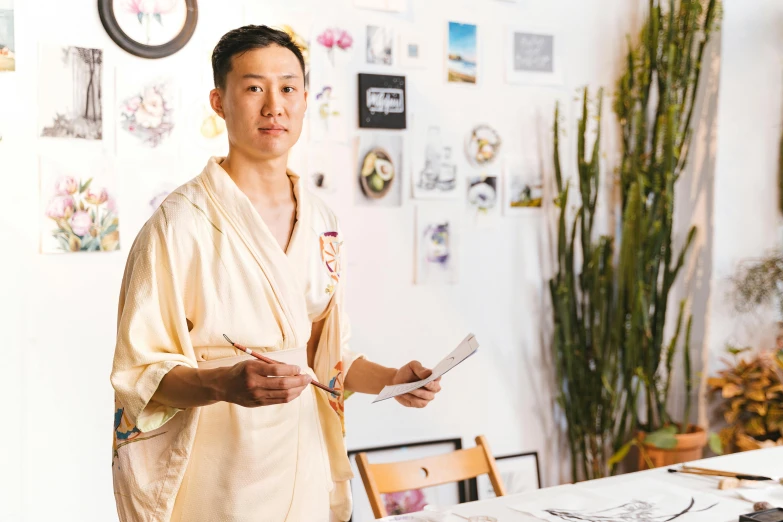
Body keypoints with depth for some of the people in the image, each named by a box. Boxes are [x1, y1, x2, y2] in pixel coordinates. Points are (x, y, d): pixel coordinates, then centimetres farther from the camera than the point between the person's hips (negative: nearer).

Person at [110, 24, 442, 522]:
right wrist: (224, 384, -29)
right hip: (210, 482, -5)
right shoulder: (181, 223, -13)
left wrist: (390, 379, -2)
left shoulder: (322, 222, 5)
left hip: (303, 472, 5)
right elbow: (139, 373, -12)